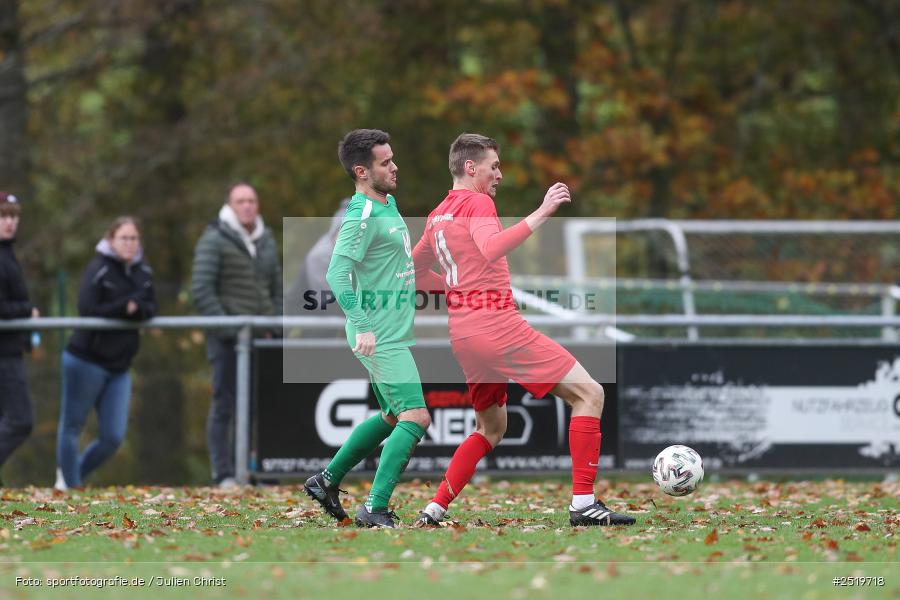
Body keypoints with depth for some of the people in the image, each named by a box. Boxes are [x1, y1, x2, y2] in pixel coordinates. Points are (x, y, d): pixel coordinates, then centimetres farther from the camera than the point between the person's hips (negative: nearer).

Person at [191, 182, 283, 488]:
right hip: (227, 337, -6)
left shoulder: (267, 242, 16)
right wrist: (223, 327, -16)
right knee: (224, 404, -4)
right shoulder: (214, 240, -4)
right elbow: (201, 289, -10)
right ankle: (224, 475, -3)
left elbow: (277, 289, 22)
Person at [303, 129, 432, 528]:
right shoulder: (361, 217, -18)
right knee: (415, 417, -15)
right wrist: (362, 327, -31)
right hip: (381, 338, -10)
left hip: (395, 333, 10)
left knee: (392, 417, 20)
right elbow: (337, 273, -27)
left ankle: (327, 481, 30)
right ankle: (375, 509, -16)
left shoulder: (388, 204, 12)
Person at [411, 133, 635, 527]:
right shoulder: (477, 202, -7)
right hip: (496, 323, -9)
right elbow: (491, 249, -27)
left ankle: (433, 510, 13)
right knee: (588, 394, -6)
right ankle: (583, 503, -14)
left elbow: (412, 272, 29)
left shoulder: (437, 216, 18)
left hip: (461, 332, 9)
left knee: (491, 428, 24)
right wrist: (540, 215, -32)